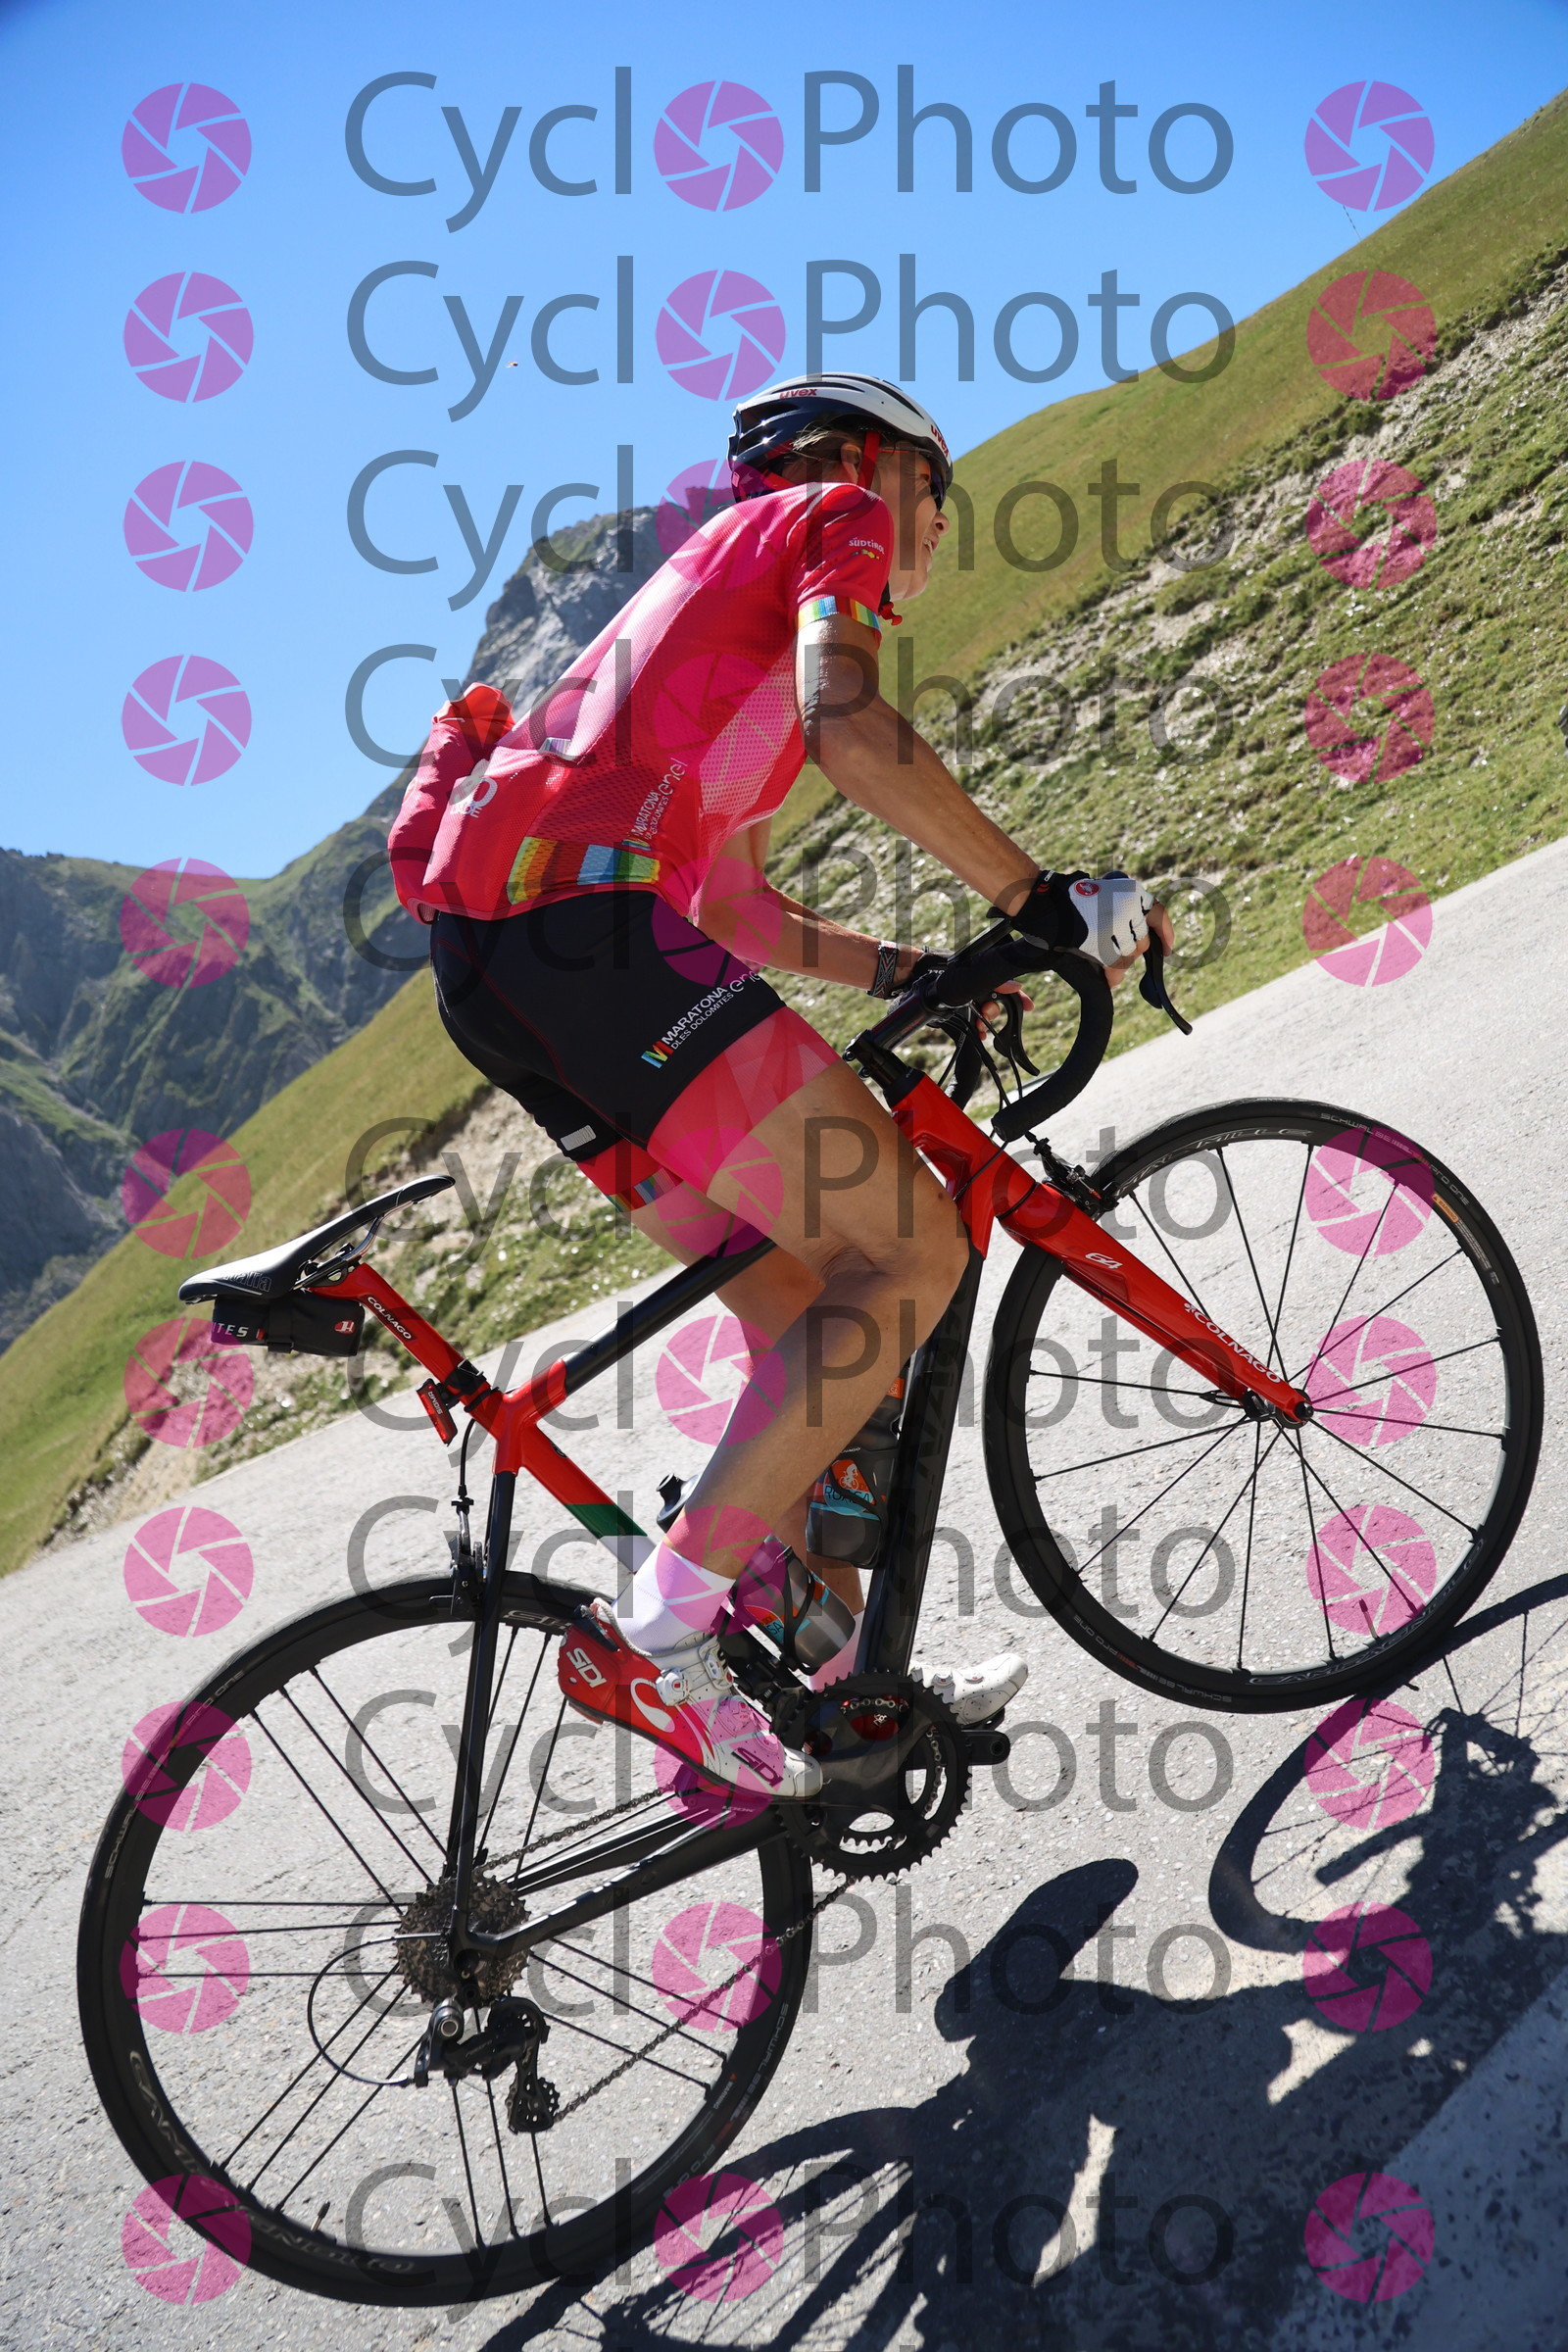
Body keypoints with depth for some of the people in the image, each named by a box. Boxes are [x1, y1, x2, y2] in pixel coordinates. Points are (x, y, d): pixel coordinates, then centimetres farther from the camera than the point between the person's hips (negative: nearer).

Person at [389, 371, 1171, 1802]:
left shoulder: (721, 587, 37)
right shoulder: (831, 518, 10)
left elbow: (738, 909, 30)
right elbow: (853, 733, -13)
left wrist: (923, 973, 23)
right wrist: (1048, 903, -8)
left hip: (504, 972, 10)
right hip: (590, 925, -10)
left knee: (805, 1309, 11)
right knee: (911, 1252, -12)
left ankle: (840, 1682, 16)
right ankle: (657, 1628, -13)